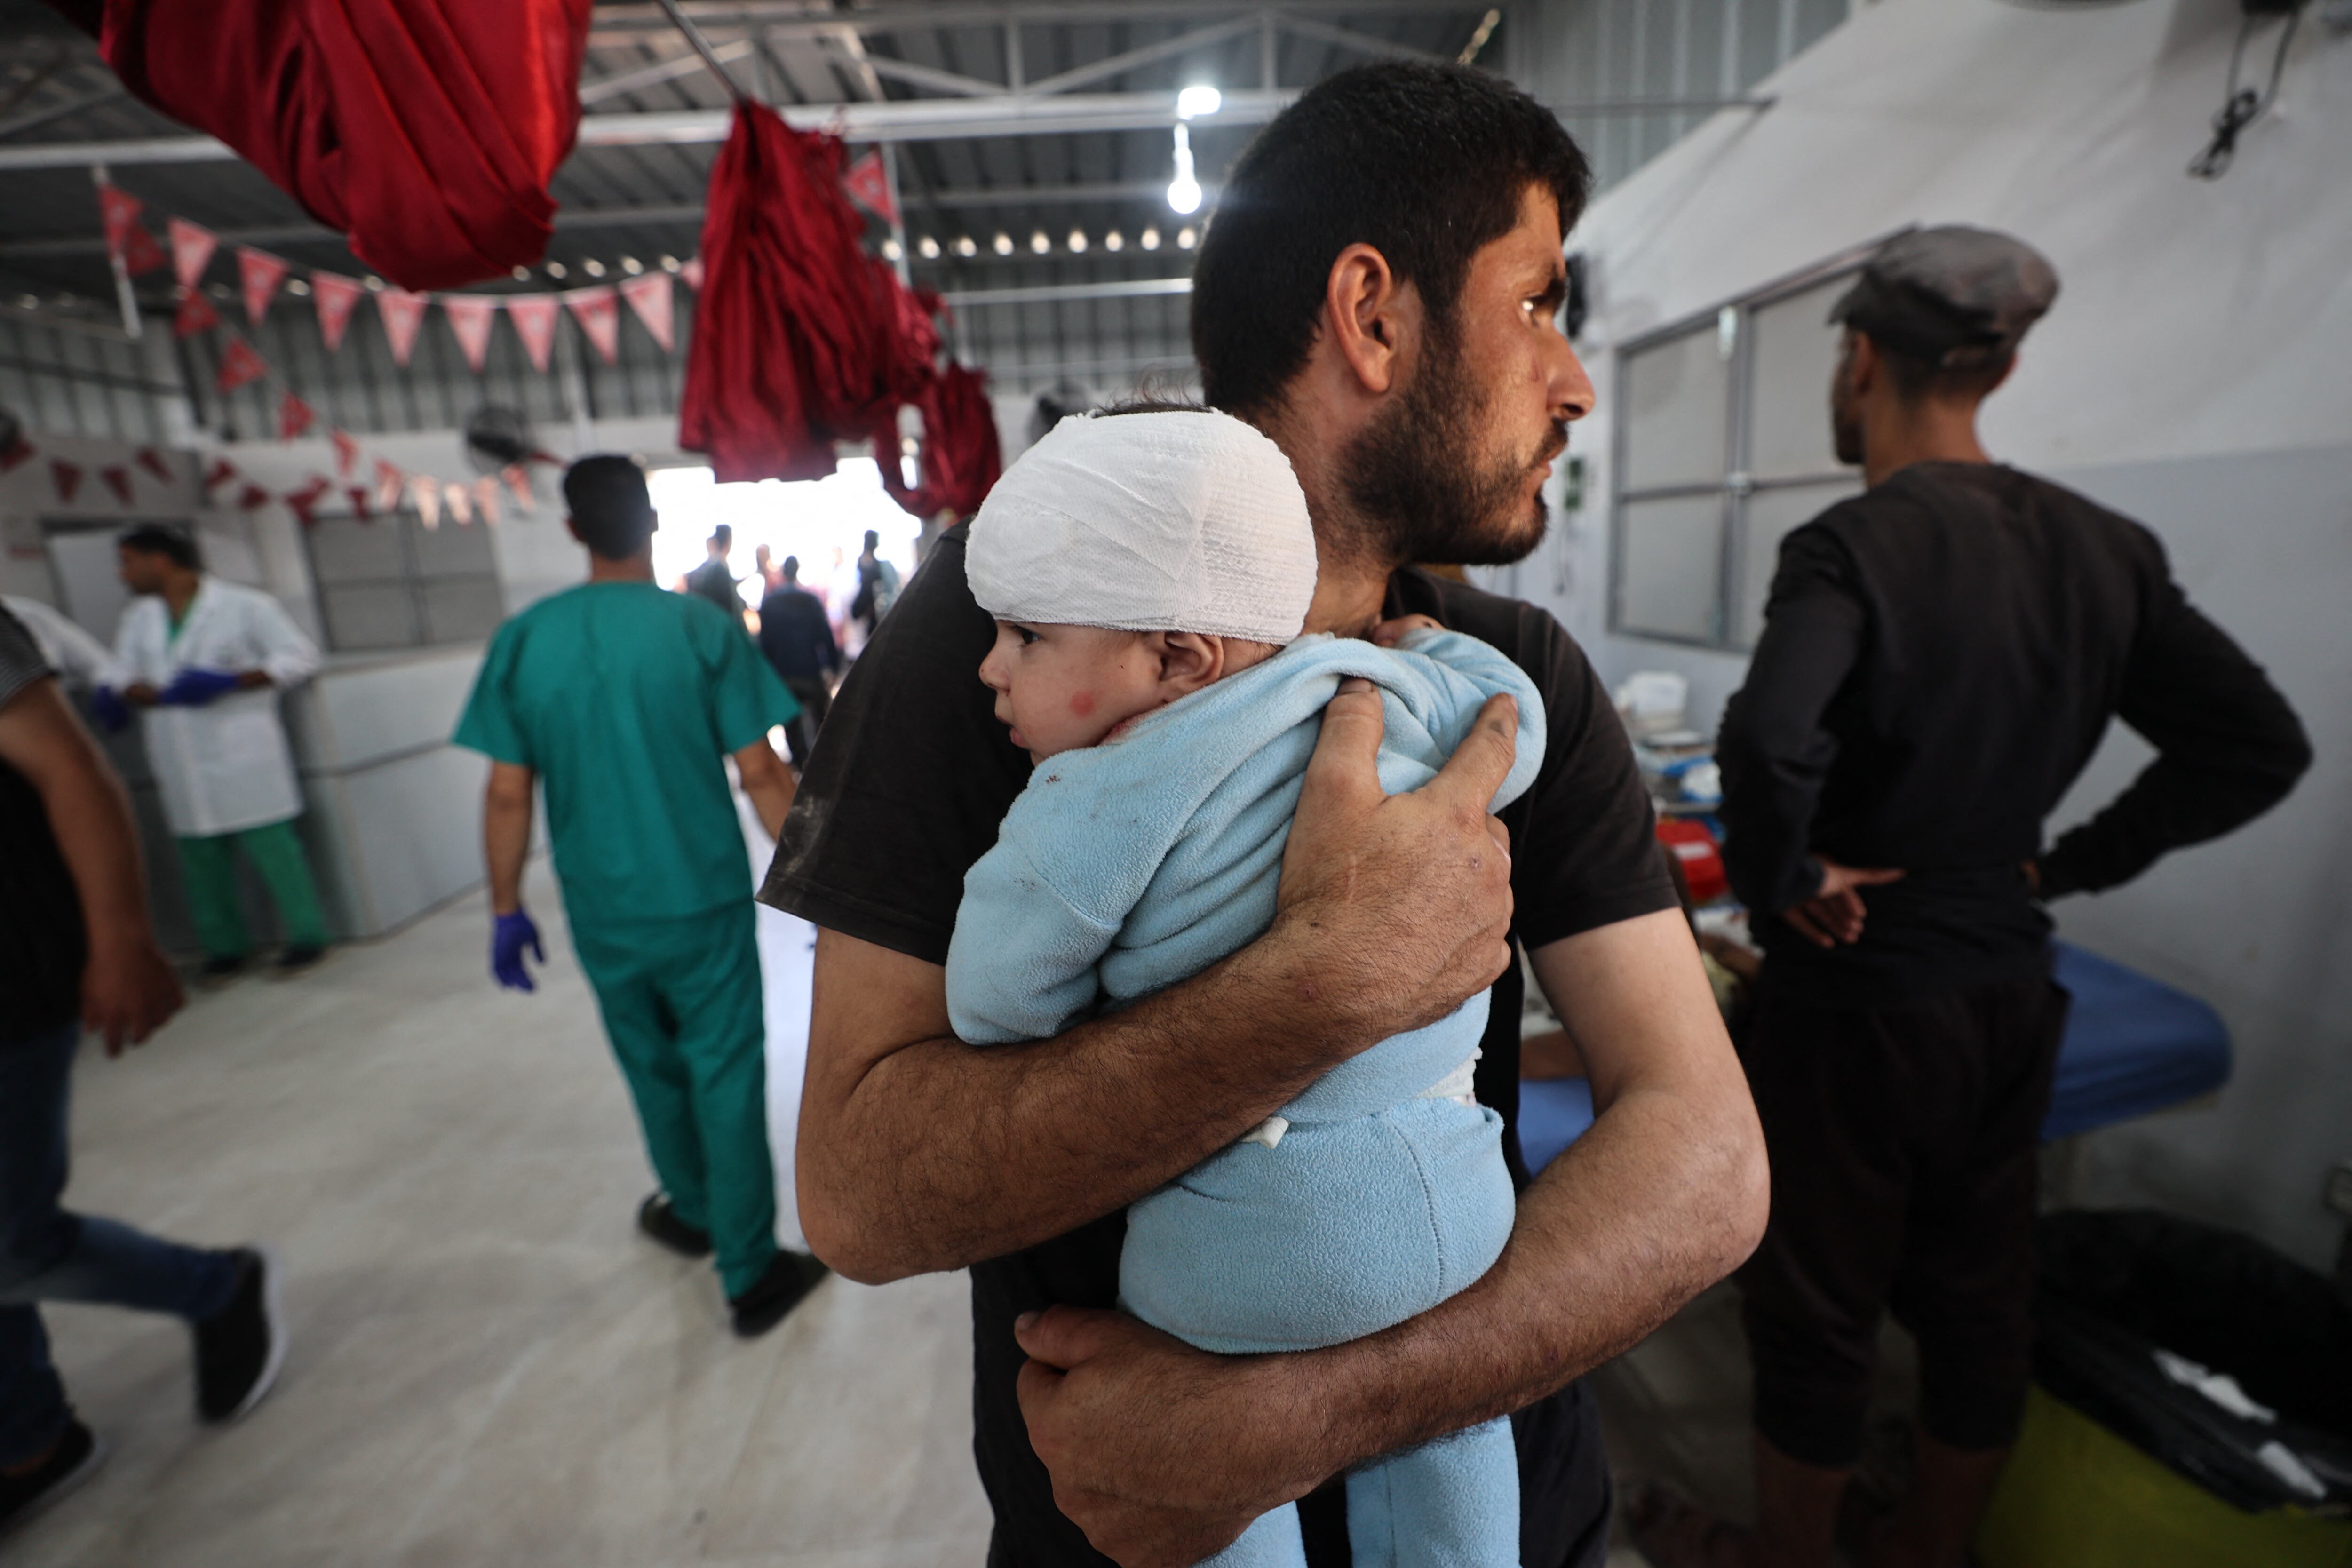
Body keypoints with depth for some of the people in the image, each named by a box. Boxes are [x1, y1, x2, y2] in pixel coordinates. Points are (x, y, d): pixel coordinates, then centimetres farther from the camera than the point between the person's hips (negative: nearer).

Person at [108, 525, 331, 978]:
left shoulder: (245, 606, -2)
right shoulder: (139, 618, 15)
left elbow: (300, 657, -7)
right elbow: (124, 680, 12)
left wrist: (229, 683, -16)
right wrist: (163, 694, -11)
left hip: (242, 754, -5)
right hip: (182, 766, 6)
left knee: (272, 847, -6)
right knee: (201, 859, 9)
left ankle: (306, 936, 3)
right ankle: (226, 945, 20)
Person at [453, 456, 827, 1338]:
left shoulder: (522, 640, -2)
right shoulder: (703, 629, -10)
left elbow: (507, 793, -1)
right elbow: (761, 775, -13)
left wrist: (506, 909, 10)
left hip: (602, 913, 3)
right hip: (704, 902, -3)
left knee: (653, 1067, 22)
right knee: (725, 1076, 6)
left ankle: (692, 1212, 44)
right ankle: (750, 1275, 16)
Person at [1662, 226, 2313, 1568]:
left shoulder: (1854, 547, -20)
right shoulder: (2104, 548, 1)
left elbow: (1769, 741, -37)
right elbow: (2263, 745, 4)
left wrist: (1783, 877, -21)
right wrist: (2074, 862, 5)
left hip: (1853, 996, -6)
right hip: (2015, 993, 7)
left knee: (1818, 1314, 13)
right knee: (1981, 1298, 23)